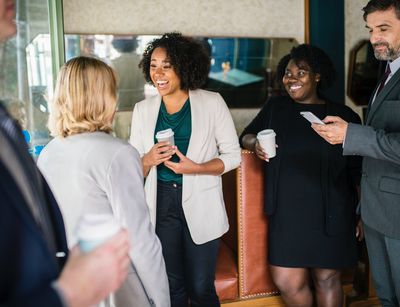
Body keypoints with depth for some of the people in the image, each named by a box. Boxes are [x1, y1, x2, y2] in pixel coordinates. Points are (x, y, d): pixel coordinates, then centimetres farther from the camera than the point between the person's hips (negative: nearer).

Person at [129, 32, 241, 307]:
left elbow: (233, 155, -2)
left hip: (201, 206, -2)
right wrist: (149, 160, -15)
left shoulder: (212, 102, -4)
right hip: (161, 205, 3)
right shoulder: (143, 110, 4)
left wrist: (195, 168, -17)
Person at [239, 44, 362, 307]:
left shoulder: (344, 116, 1)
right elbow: (246, 135, 13)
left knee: (327, 278, 8)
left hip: (329, 215, -1)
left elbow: (358, 171, 3)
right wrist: (254, 143, -9)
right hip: (287, 213, 2)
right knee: (287, 282, 1)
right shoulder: (275, 107, 8)